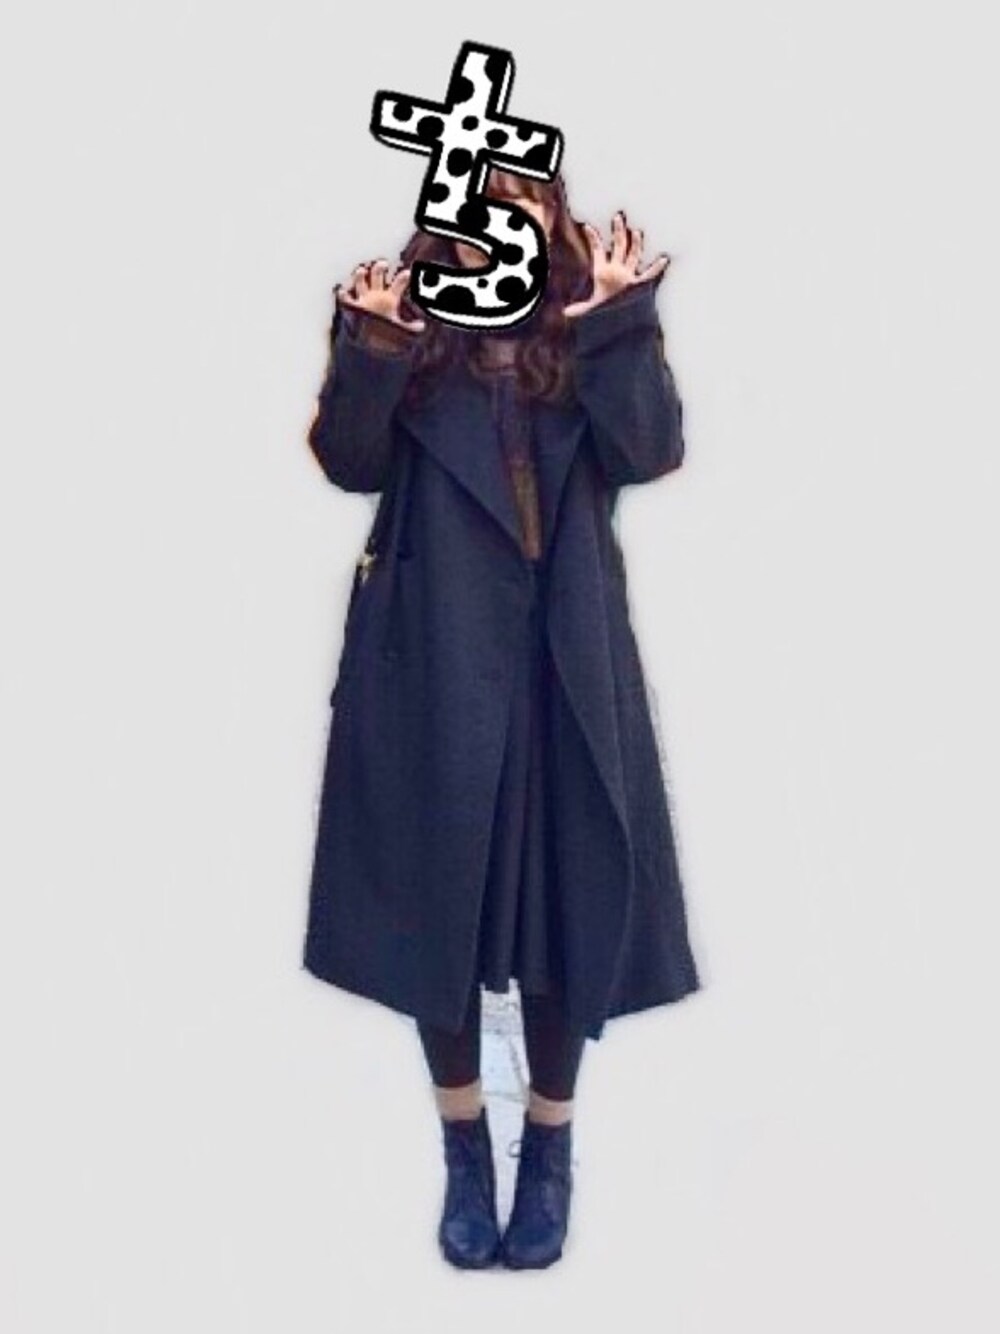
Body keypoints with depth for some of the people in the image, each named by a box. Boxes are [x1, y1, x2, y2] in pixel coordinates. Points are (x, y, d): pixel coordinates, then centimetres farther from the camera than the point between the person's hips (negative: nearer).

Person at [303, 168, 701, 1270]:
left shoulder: (590, 328, 5)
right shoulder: (408, 319, 3)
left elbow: (649, 451, -10)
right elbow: (351, 462, -8)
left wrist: (618, 327, -18)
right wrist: (369, 351, -22)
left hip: (562, 665, 1)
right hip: (431, 662, 0)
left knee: (566, 897, 6)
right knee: (435, 896, 7)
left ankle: (550, 1149, 27)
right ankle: (464, 1148, 27)